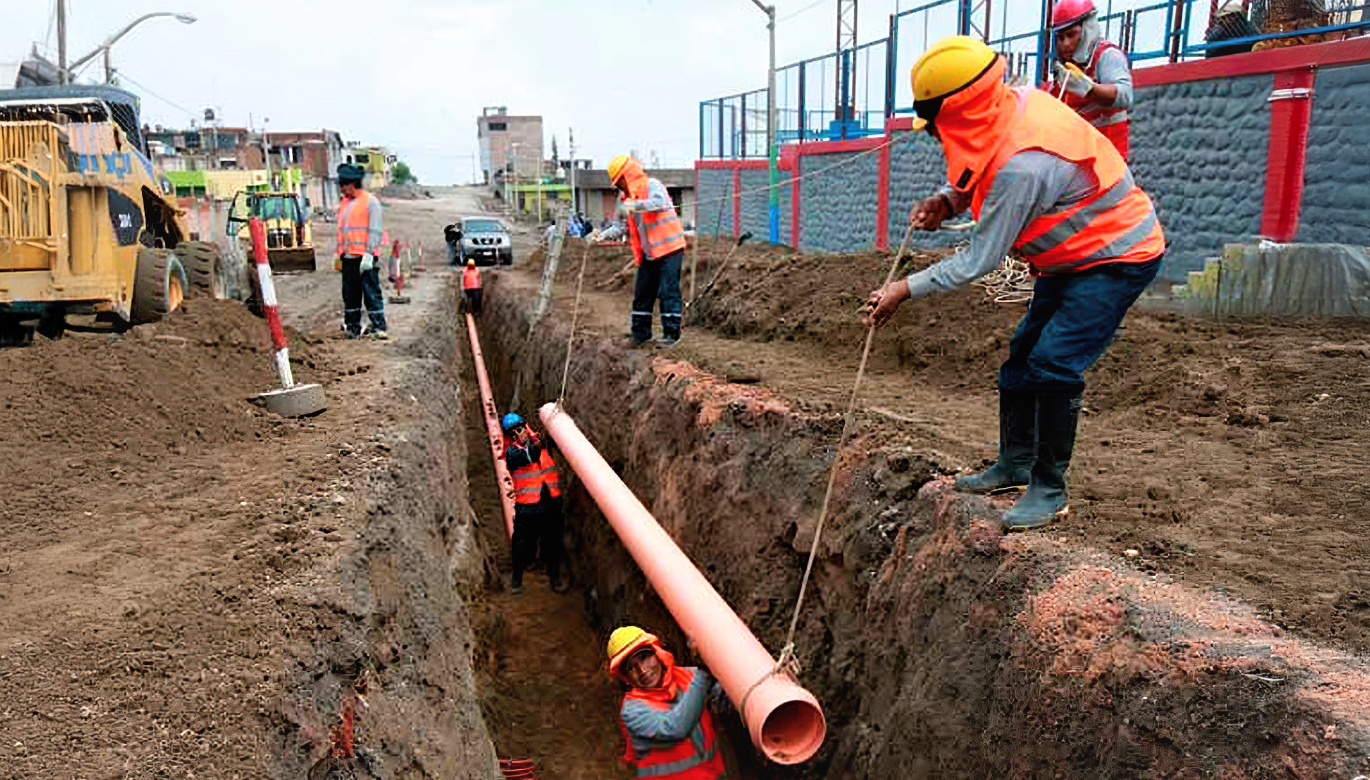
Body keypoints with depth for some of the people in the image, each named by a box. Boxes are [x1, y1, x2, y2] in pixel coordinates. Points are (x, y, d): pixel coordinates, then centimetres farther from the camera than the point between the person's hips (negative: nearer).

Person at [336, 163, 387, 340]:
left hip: (365, 257, -7)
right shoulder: (344, 203, 18)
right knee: (350, 294, 8)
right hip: (348, 258, 7)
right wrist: (339, 253, 16)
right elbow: (341, 230, 22)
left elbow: (375, 231, -9)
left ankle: (378, 327, -1)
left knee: (371, 292, -6)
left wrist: (368, 254, -16)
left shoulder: (370, 202, -4)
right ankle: (352, 328, 14)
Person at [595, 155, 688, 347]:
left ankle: (672, 332, -1)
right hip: (649, 253, 8)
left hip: (668, 248, -8)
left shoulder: (652, 185, -8)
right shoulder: (628, 196, 16)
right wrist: (606, 234, 7)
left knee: (668, 291, -6)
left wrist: (634, 205, -37)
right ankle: (641, 331, 19)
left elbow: (659, 202, -30)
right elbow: (627, 225, 20)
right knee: (642, 292, 10)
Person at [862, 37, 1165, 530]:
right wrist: (947, 201, -11)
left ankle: (1049, 491, -2)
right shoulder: (1011, 107, -8)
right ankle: (1015, 463, 26)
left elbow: (979, 261, -27)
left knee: (1053, 364, -18)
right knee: (1022, 355, 12)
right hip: (1074, 255, 10)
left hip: (1118, 257, -10)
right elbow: (987, 179, 11)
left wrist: (905, 290, -20)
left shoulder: (1023, 164, -35)